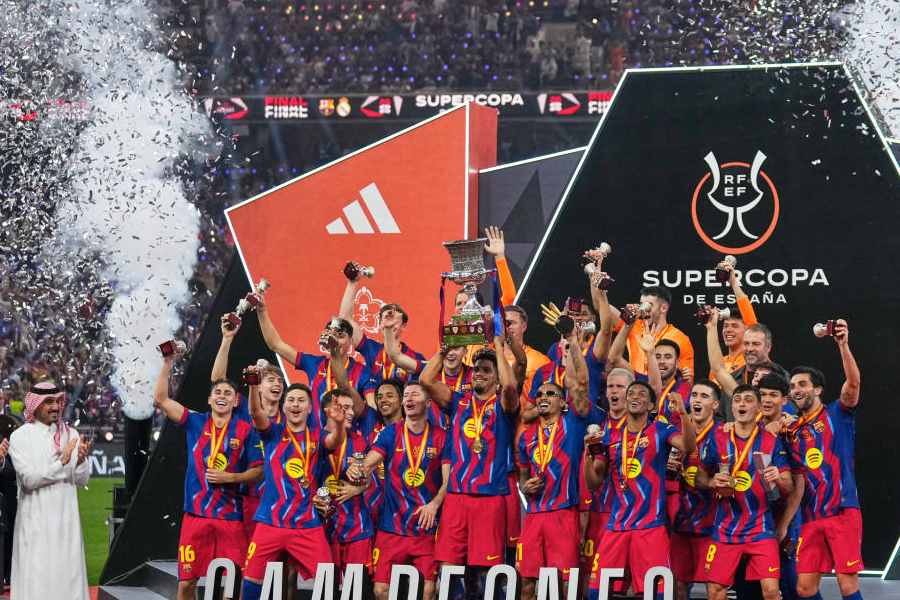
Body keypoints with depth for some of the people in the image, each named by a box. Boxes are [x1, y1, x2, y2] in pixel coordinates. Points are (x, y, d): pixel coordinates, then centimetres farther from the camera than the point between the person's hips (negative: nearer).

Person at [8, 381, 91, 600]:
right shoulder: (20, 437, -4)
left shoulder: (70, 434, 7)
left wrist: (81, 460, -15)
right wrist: (62, 462, -21)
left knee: (68, 576, 4)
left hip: (66, 518, 4)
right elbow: (29, 479, -14)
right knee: (37, 579, -4)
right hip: (36, 521, -4)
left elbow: (82, 480, 5)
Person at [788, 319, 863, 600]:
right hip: (810, 517, 5)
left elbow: (853, 382, -15)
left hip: (842, 512, -5)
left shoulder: (838, 414, 3)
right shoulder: (793, 429, 16)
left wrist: (843, 345, -28)